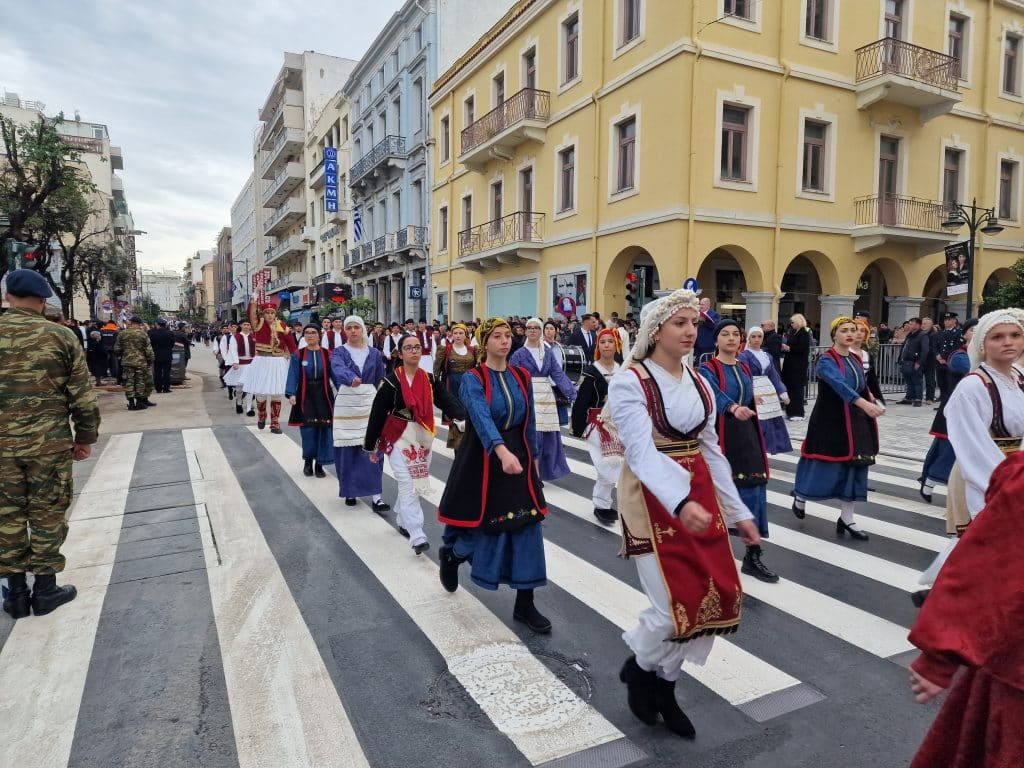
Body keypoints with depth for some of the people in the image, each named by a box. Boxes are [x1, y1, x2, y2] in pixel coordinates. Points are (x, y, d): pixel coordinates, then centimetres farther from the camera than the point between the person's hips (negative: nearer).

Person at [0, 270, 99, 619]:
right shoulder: (61, 336, -6)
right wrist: (85, 437, 5)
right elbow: (82, 394, -5)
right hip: (49, 441, -2)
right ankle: (45, 589, 18)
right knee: (47, 513, 8)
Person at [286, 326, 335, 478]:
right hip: (305, 396, -1)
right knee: (308, 430, -5)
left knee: (323, 430, -1)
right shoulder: (298, 355, 0)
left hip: (323, 396, 1)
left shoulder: (328, 355, 2)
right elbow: (293, 375, -7)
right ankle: (308, 460, 19)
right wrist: (291, 394, -22)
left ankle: (319, 464, 14)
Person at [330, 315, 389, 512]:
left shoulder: (374, 353, 7)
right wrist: (351, 379, -45)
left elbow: (381, 379, 13)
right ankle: (350, 490, 20)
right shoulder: (339, 352, -1)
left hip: (369, 402, 1)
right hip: (346, 404, -1)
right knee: (348, 449, 3)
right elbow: (338, 369, -24)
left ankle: (375, 496, -5)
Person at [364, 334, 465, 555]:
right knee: (408, 486, -12)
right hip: (399, 438, -5)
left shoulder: (429, 379, 3)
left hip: (423, 437, 5)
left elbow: (447, 400, -11)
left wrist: (463, 418, -30)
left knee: (416, 484, 16)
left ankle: (403, 521, 39)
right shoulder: (391, 381, -9)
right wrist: (371, 445, -3)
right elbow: (377, 414, -6)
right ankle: (417, 537, -14)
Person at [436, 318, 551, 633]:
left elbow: (529, 422, 11)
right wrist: (502, 451, -46)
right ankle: (450, 553, 41)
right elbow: (482, 417, -30)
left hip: (518, 458, 4)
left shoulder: (522, 377, 4)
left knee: (526, 527, 1)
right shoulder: (472, 379, -12)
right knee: (482, 525, 5)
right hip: (482, 461, -4)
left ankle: (524, 605, 12)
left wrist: (532, 457, 12)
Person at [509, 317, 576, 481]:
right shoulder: (519, 354, 1)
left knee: (548, 437, 5)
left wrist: (572, 394, -10)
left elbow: (559, 375, 1)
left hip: (547, 399, 4)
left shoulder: (548, 354, 10)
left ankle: (543, 472, 21)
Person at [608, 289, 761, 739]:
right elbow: (642, 451, -26)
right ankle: (639, 666, 27)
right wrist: (680, 502, -42)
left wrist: (737, 510, 14)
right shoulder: (629, 382, -13)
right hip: (652, 498, -7)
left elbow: (711, 450, 13)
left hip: (700, 494, 7)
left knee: (721, 596, 6)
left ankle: (663, 684, 28)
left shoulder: (699, 383, 8)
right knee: (677, 606, -8)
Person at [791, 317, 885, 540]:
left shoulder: (856, 359, 10)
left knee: (854, 467, 5)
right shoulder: (826, 361, -14)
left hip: (854, 422, 7)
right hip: (830, 421, -7)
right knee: (824, 465, 2)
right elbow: (839, 385, -32)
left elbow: (862, 388, 17)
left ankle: (846, 519, 13)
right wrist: (864, 403, -44)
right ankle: (800, 498, 29)